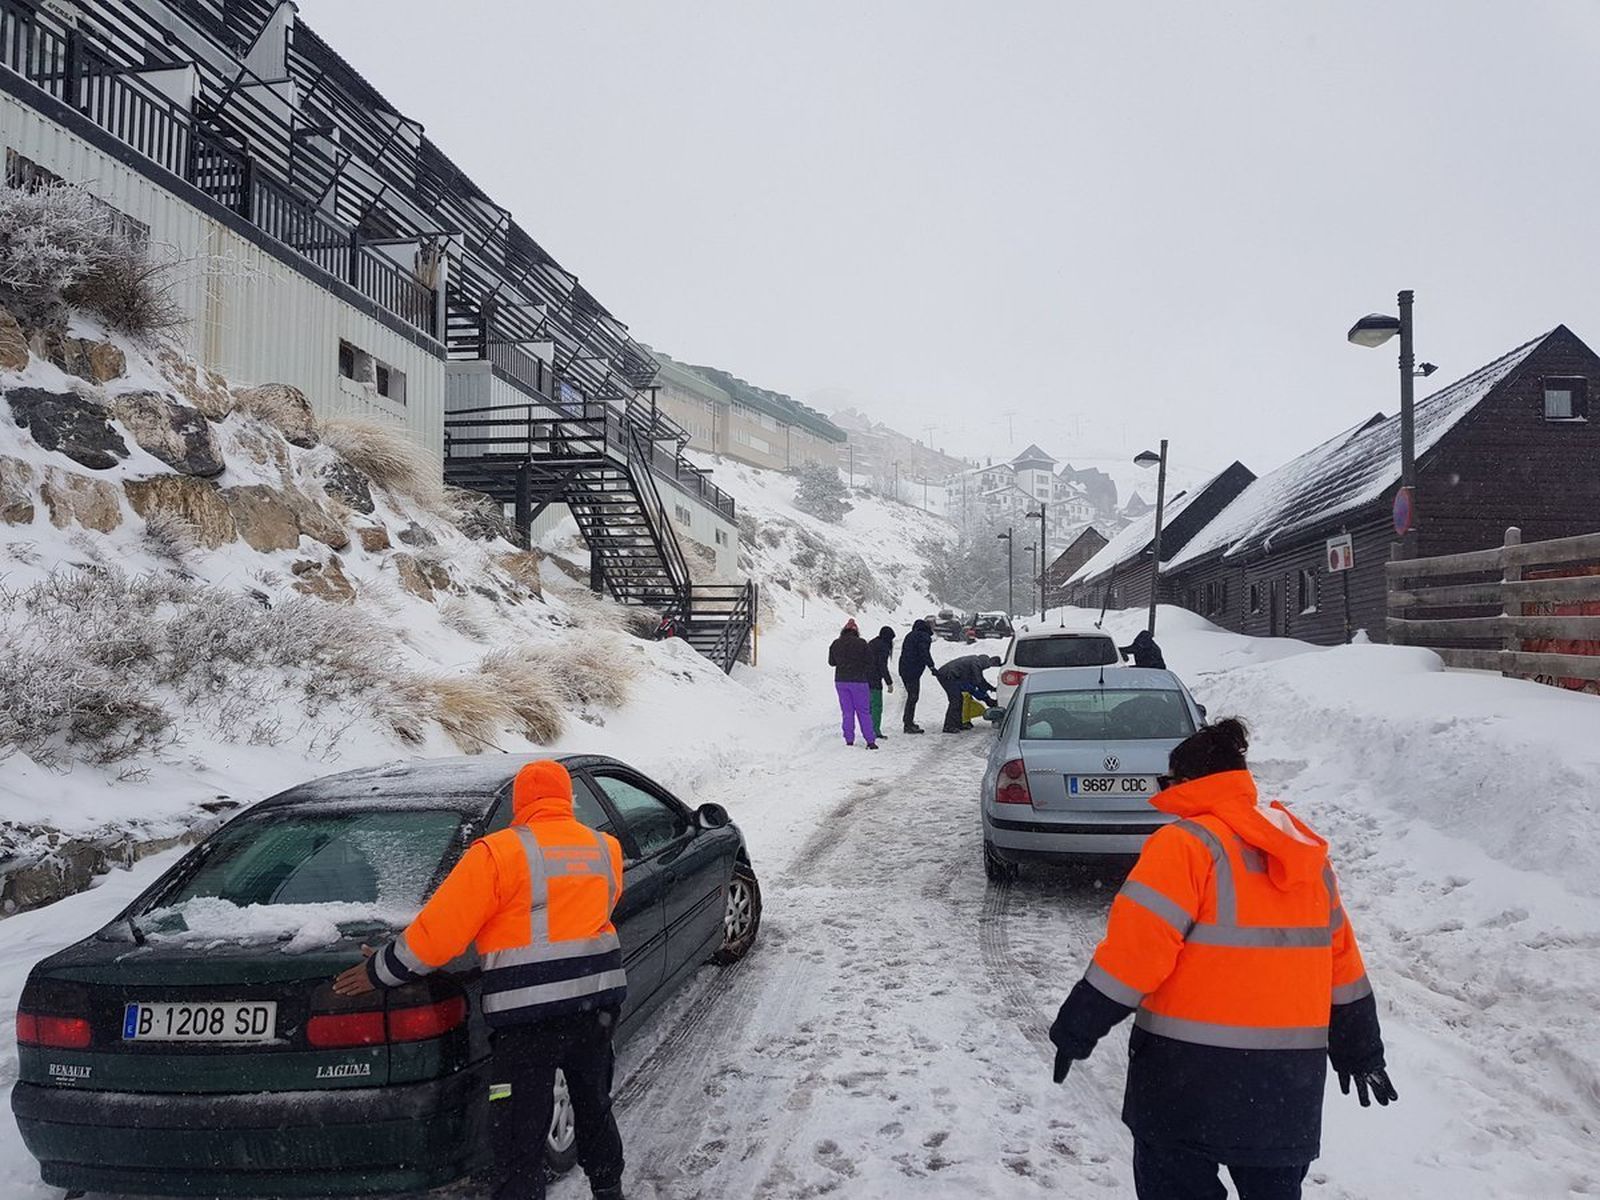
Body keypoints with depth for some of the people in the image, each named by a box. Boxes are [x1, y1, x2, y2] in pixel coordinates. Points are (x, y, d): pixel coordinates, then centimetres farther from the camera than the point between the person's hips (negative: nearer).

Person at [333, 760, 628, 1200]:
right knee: (595, 1108, 26)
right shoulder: (606, 850, 3)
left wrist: (382, 971, 0)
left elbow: (440, 928, -13)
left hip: (528, 1015, -5)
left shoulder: (499, 853, -13)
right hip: (598, 1005, 6)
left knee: (524, 1134, 5)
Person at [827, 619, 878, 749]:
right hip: (859, 681, -3)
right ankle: (870, 741, 4)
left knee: (847, 712, 10)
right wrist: (868, 678, 12)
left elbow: (831, 662, 12)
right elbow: (869, 663, -4)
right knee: (864, 712, 4)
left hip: (840, 681, 3)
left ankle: (849, 741, 9)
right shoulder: (861, 644, -10)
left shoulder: (835, 644, 0)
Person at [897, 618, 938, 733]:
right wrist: (931, 666, -25)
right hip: (913, 671, -9)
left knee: (911, 696, 18)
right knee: (913, 697, -8)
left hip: (904, 669, 9)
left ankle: (908, 722, 25)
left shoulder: (910, 636, 23)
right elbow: (924, 653, -20)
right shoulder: (924, 637, -5)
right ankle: (909, 725, -9)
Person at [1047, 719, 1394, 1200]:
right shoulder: (1306, 849, 9)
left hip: (1192, 1073, -7)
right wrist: (1360, 1050, 26)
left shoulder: (1185, 844, -13)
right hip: (1290, 1077, 7)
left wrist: (1076, 1030, -9)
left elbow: (1133, 951, -18)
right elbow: (1339, 961, 16)